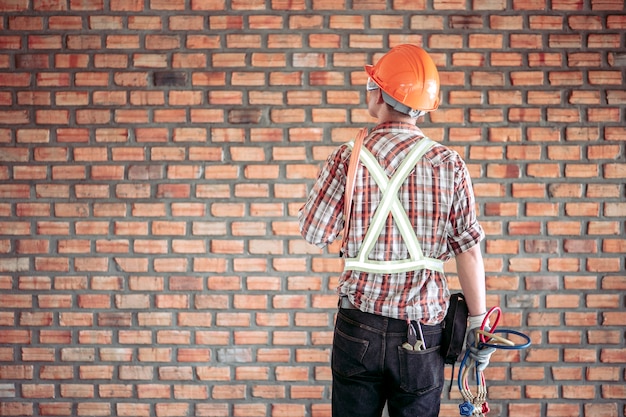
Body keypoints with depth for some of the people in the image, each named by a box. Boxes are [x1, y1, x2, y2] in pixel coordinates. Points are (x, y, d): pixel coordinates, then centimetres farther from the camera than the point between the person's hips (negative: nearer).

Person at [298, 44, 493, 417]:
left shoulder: (349, 158, -8)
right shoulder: (449, 163, -6)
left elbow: (315, 234, 0)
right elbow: (469, 252, -6)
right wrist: (479, 323, 3)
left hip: (359, 325, 0)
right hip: (423, 330, 1)